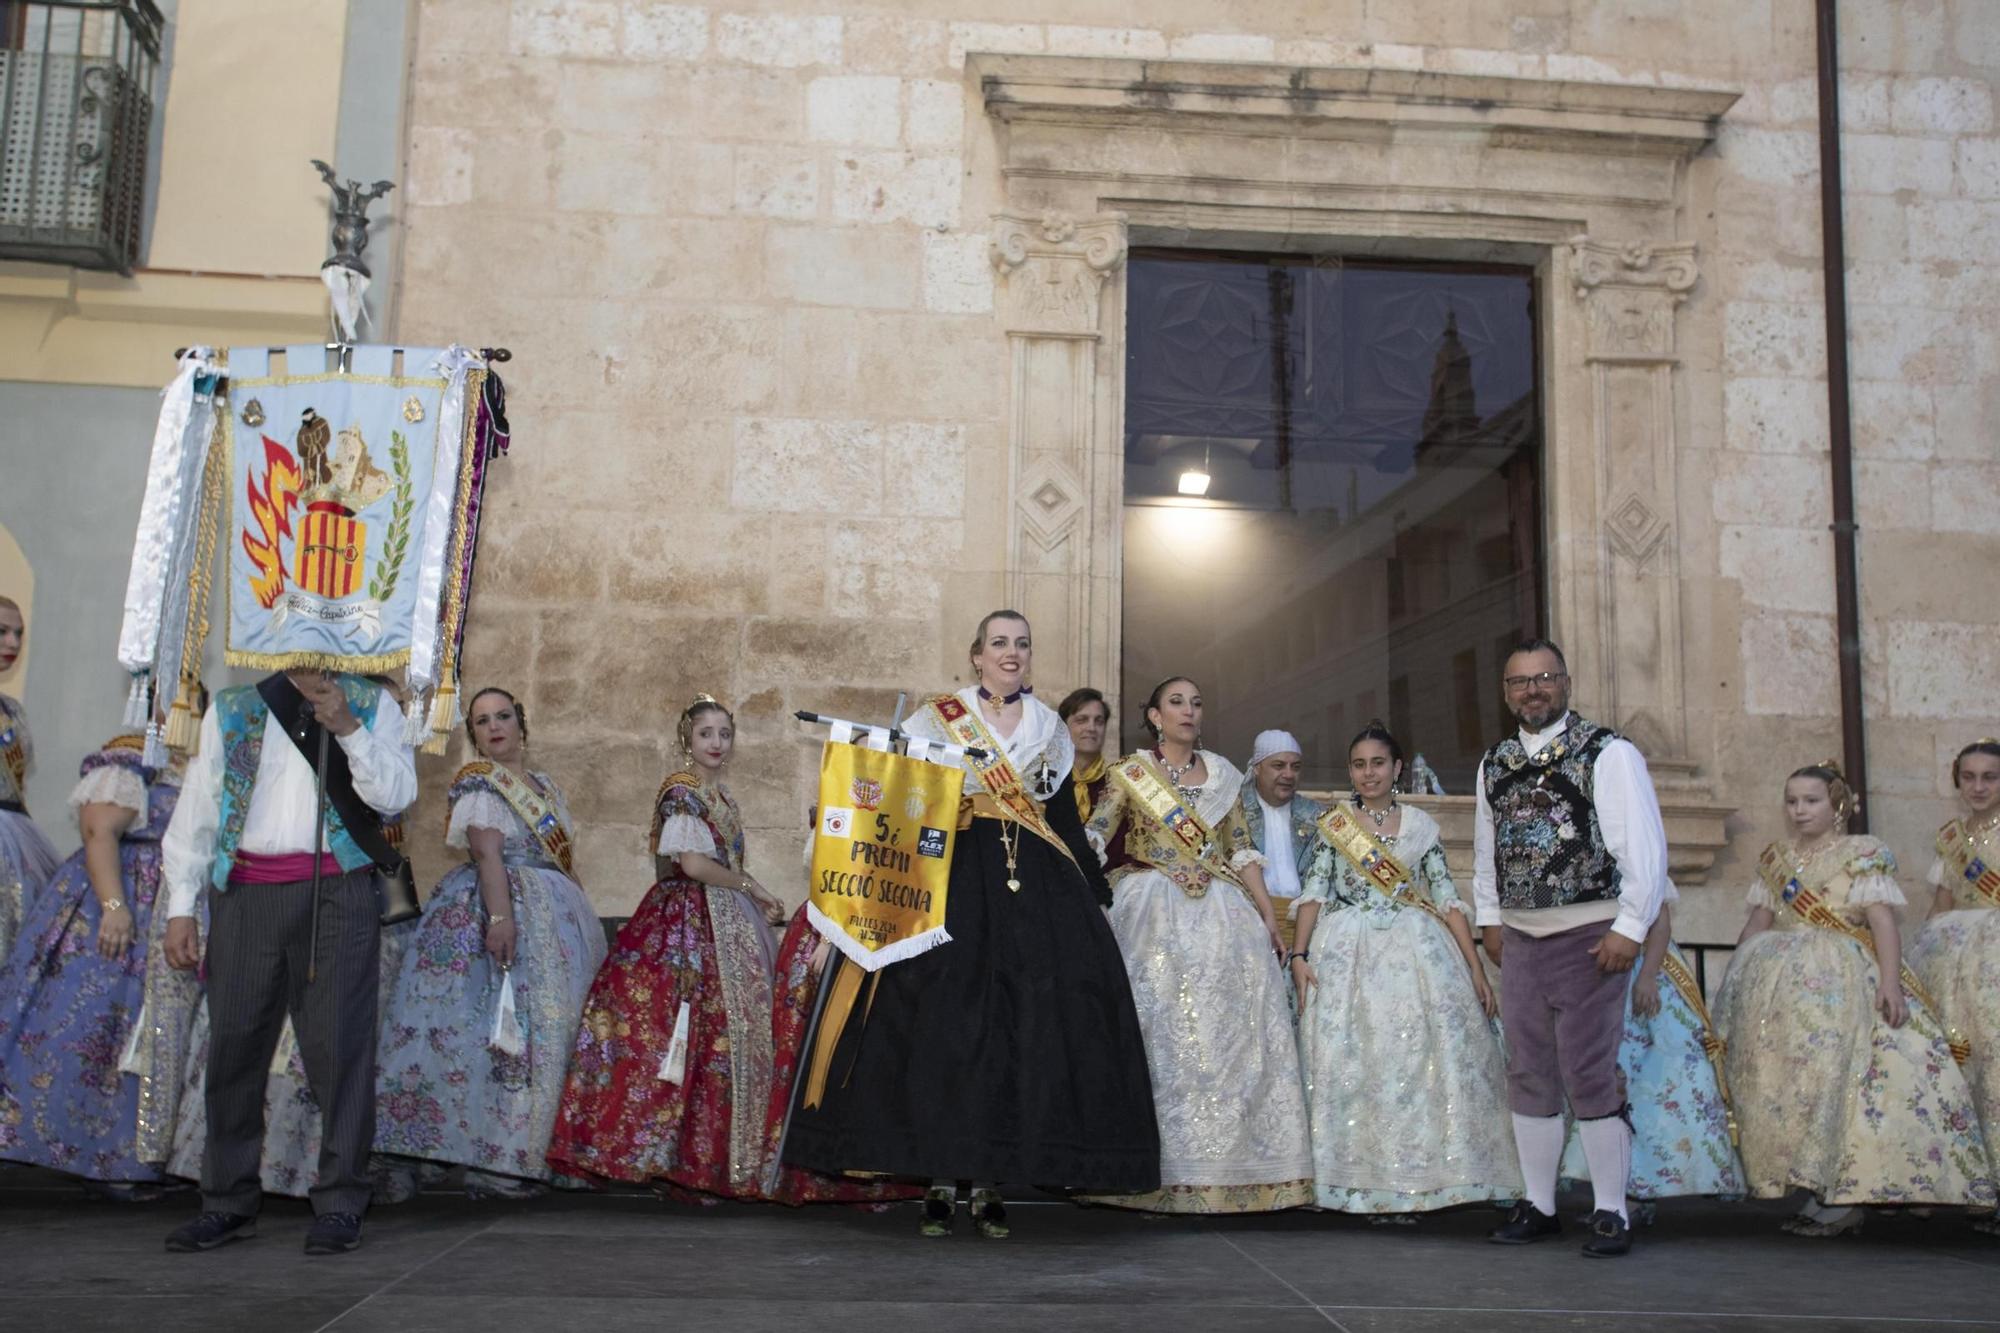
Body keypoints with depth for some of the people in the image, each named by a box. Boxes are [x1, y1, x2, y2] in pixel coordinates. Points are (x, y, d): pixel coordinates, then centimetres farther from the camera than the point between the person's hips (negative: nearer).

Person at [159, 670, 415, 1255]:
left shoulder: (372, 705, 11)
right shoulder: (231, 709, 15)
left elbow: (396, 793, 0)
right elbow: (196, 806, 13)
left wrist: (348, 729, -11)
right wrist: (180, 906, 6)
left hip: (336, 892, -2)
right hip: (246, 893, 2)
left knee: (338, 1044, -3)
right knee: (234, 1043, 4)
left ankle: (340, 1203, 4)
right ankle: (228, 1203, 15)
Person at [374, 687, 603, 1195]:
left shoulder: (544, 785, 20)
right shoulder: (477, 781, -3)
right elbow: (486, 852, -16)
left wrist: (584, 920, 17)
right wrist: (499, 915, -28)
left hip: (555, 917, 8)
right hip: (507, 911, -8)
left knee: (554, 1026, 6)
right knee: (502, 1027, -11)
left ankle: (542, 1150, 10)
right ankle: (491, 1160, -8)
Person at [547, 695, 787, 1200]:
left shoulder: (721, 795, 17)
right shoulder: (680, 791, -8)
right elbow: (692, 864, -17)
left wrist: (755, 896, 3)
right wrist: (751, 887, -8)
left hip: (725, 925, 8)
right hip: (687, 922, -8)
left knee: (730, 1028, 4)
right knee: (693, 1032, -11)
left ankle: (708, 1147, 8)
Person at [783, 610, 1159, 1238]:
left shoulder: (1049, 727, 16)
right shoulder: (937, 717, 7)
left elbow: (1067, 819, 18)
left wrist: (1096, 892, 14)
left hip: (1036, 883, 3)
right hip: (953, 875, -2)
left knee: (1023, 1026, -4)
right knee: (942, 1019, -8)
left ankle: (989, 1180, 3)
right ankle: (941, 1179, 1)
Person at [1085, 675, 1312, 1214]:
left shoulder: (1221, 773, 14)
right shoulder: (1130, 772, 5)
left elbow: (1242, 850, 13)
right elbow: (1092, 838, -2)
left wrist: (1268, 915, 6)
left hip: (1221, 914, 3)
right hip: (1155, 914, -3)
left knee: (1230, 1033, -1)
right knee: (1161, 1033, -5)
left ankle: (1232, 1165, 6)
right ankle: (1163, 1172, 2)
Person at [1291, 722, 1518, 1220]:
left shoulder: (1420, 825, 10)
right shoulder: (1331, 824, 8)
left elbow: (1447, 897, 6)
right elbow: (1314, 892, 2)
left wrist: (1476, 967, -1)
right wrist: (1299, 955, -11)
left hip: (1416, 952, 1)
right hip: (1348, 954, -1)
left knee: (1421, 1058, -7)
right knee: (1353, 1062, -7)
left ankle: (1416, 1179, 1)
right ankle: (1369, 1182, -1)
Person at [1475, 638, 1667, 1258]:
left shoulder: (1608, 753, -6)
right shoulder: (1494, 764, 12)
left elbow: (1644, 845, -10)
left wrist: (1629, 929, -14)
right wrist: (1489, 918, 15)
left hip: (1589, 936, -6)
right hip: (1519, 937, 6)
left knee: (1590, 1074, -6)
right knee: (1528, 1074, 10)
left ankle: (1611, 1212, 7)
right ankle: (1538, 1205, 21)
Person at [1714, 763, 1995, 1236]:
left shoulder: (1864, 853, 1)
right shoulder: (1775, 859, 16)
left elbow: (1882, 921, -8)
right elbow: (1756, 925, 17)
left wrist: (1890, 980, -19)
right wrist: (1736, 978, 11)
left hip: (1844, 983, -5)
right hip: (1780, 985, 5)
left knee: (1836, 1073, -14)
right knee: (1784, 1080, -1)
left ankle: (1843, 1195, -9)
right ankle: (1818, 1191, 4)